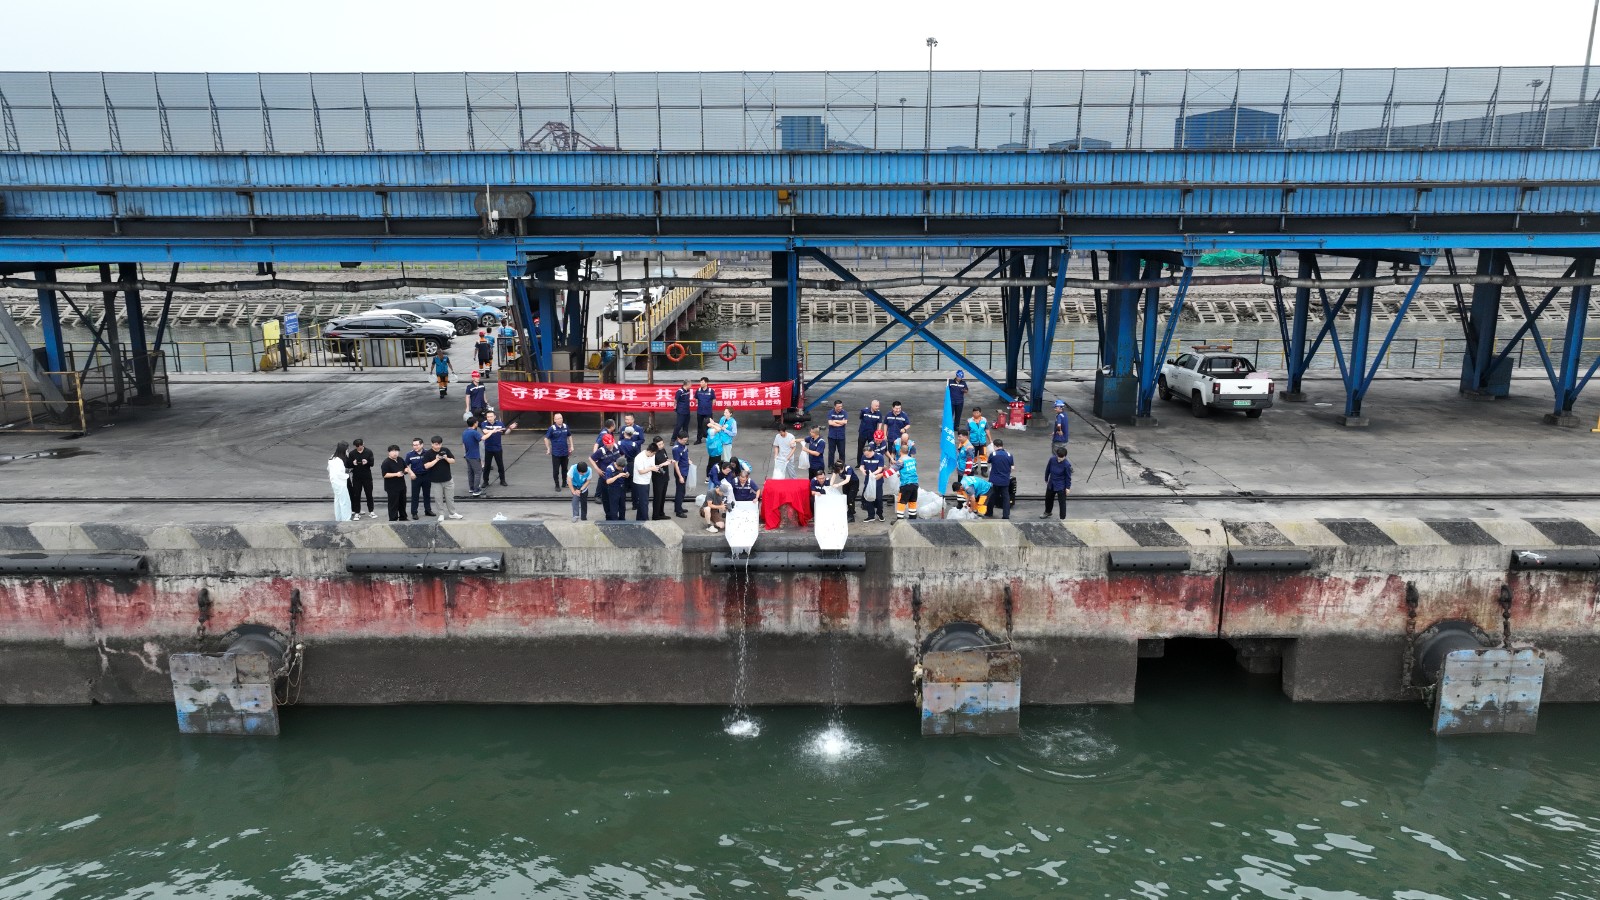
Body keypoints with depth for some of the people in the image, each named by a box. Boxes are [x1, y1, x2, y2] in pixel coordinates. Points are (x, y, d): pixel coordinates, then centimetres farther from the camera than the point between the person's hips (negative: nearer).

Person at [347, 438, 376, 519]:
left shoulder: (369, 452, -3)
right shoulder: (352, 453, -2)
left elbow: (372, 463, -4)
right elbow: (348, 464, 0)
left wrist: (367, 462, -26)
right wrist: (353, 463, -22)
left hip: (367, 476, 0)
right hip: (356, 477, 0)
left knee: (369, 494, 6)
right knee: (356, 495, 3)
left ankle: (371, 512, 16)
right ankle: (357, 513, 10)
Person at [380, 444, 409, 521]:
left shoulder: (401, 460, 8)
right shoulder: (386, 462, -15)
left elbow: (405, 467, 24)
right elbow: (385, 475, -21)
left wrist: (406, 470, 0)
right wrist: (396, 474, -27)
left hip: (402, 485, 8)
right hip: (392, 488, -8)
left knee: (402, 503, 18)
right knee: (393, 504, -5)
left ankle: (403, 518, 31)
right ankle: (393, 520, 2)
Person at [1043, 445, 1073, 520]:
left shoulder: (1067, 465, -23)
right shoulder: (1052, 459, -12)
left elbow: (1068, 477, -12)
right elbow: (1047, 469, 4)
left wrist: (1068, 487, -9)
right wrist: (1046, 479, 13)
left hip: (1061, 486, -6)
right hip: (1051, 484, 6)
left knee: (1062, 502, 1)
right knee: (1048, 499, 24)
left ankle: (1063, 518, 14)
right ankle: (1047, 512, 49)